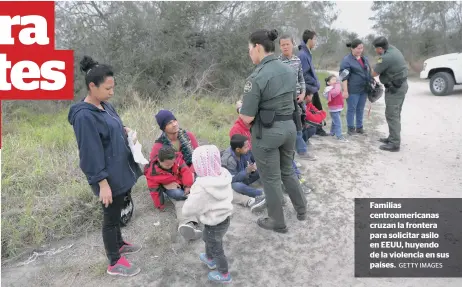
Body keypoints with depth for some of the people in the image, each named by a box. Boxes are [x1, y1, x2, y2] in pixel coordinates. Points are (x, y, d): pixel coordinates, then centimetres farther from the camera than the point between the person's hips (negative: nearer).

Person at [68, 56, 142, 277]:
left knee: (117, 212, 24)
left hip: (120, 171, 9)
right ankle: (114, 263, 24)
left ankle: (119, 244, 46)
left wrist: (124, 131, -1)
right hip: (108, 177, -8)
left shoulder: (105, 105, 4)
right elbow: (91, 154, -23)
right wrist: (103, 183, -22)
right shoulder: (84, 116, -23)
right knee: (111, 216, 7)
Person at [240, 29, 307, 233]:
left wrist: (240, 108, 1)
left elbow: (247, 118, -20)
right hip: (289, 127, 7)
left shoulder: (257, 77, -20)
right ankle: (302, 210, 41)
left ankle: (278, 223, 28)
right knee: (288, 171, 26)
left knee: (271, 178, 11)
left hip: (267, 133, -7)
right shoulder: (288, 70, 3)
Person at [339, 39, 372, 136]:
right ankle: (351, 128, 14)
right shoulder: (347, 60, -9)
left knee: (360, 109, 13)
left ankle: (359, 127, 24)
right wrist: (345, 90, -19)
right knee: (351, 109, 3)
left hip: (364, 89, 7)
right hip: (353, 90, -7)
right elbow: (344, 77, -14)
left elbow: (369, 73, 23)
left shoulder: (364, 59, 14)